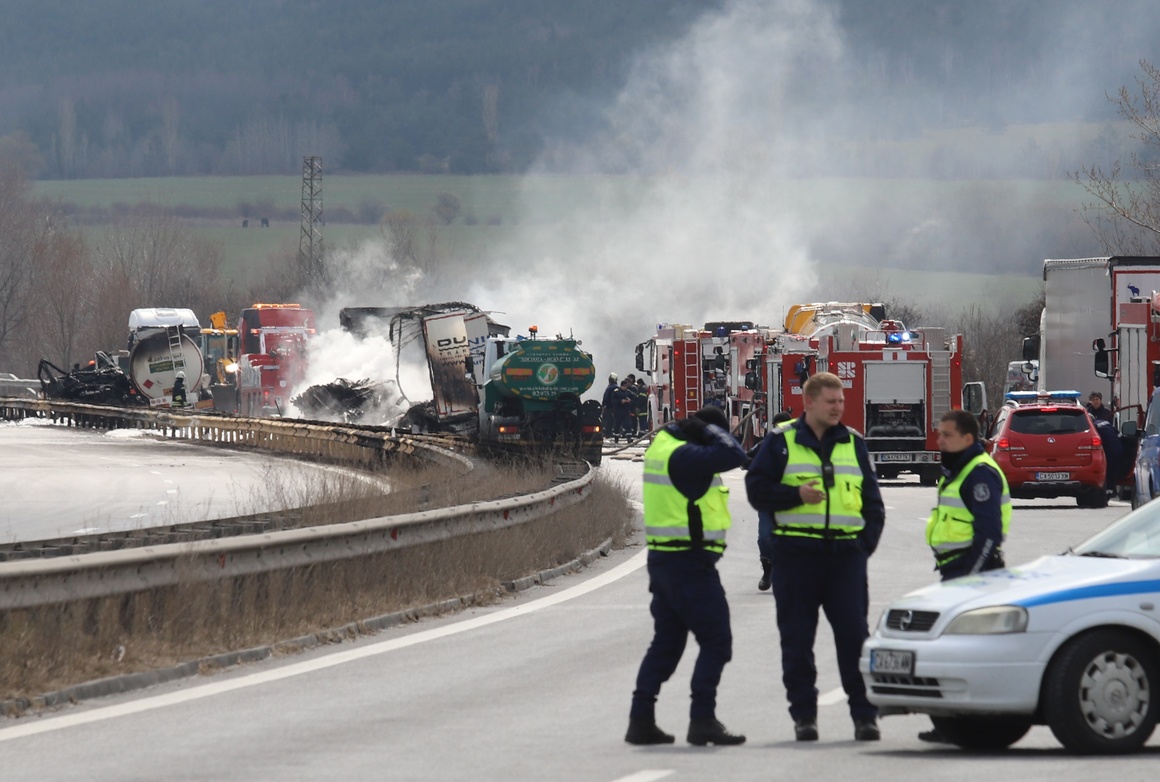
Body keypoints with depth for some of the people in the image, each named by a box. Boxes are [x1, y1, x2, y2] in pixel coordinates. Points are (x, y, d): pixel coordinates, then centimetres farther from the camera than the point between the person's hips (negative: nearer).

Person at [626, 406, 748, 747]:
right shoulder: (683, 457, -19)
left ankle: (641, 720, 16)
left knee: (666, 642, 16)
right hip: (690, 562, -10)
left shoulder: (662, 445, 10)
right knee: (716, 641, -5)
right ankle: (702, 720, -10)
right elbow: (734, 455, -26)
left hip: (663, 558, 10)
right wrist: (711, 430, -11)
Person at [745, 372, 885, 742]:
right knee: (797, 639, 2)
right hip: (796, 554, -2)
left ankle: (865, 715, 1)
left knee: (854, 635, -3)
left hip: (845, 554, 2)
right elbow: (757, 490, 1)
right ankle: (803, 715, 8)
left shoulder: (853, 443, 12)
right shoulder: (781, 441, 3)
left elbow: (872, 500, 17)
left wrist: (866, 542, 5)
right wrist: (796, 495, -14)